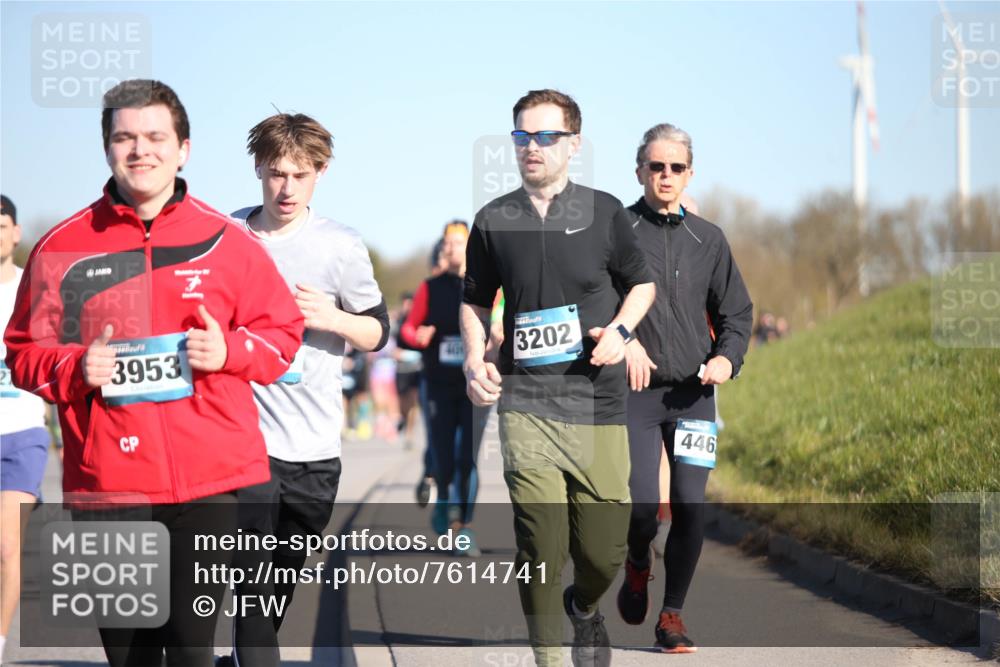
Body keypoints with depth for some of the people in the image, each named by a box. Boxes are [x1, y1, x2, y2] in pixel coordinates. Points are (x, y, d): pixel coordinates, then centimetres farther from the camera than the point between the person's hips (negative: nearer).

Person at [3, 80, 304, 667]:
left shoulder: (226, 242, 5)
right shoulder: (64, 247, 5)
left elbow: (283, 332, 10)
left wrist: (229, 350, -9)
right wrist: (76, 368, -10)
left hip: (212, 480, -1)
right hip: (107, 483, 1)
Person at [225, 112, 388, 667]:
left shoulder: (341, 246, -1)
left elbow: (377, 334, 6)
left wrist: (331, 318, -11)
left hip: (315, 449, 1)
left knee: (285, 579, 14)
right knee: (252, 580, -11)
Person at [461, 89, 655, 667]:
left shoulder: (604, 213, 3)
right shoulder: (494, 221, 7)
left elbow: (642, 283, 15)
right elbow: (476, 301, 19)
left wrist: (620, 330, -4)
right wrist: (475, 359, 2)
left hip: (598, 405, 0)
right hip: (524, 406, 0)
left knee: (605, 548, 2)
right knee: (540, 550, -7)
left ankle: (585, 608, 35)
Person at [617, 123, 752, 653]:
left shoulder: (708, 240, 11)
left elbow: (736, 311, 16)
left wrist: (727, 356, -2)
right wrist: (622, 337, -17)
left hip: (693, 393, 3)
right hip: (634, 391, -3)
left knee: (691, 507, -3)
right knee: (642, 504, -12)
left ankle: (672, 615, 12)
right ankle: (637, 567, 24)